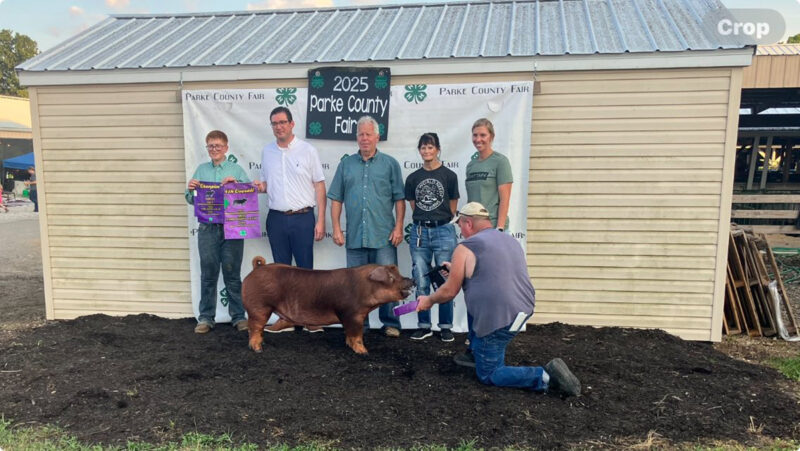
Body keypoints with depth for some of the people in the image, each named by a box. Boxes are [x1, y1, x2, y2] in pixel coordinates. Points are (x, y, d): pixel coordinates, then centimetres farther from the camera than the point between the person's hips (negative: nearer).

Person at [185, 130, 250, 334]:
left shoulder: (236, 169, 5)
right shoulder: (201, 170, 12)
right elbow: (191, 200, 12)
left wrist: (236, 183, -18)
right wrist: (190, 190, -9)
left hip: (232, 227, -2)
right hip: (207, 228, 2)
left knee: (232, 274, 4)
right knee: (208, 274, 7)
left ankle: (238, 316, 12)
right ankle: (206, 318, 16)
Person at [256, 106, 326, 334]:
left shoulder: (307, 150, -2)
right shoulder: (267, 152, 8)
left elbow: (319, 186, -2)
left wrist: (320, 220, -8)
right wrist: (260, 187, -7)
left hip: (303, 218, -4)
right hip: (276, 219, 4)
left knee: (306, 268, 1)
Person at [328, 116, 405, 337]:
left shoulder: (390, 164, 5)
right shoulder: (346, 164, 10)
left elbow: (399, 199, 3)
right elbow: (336, 199, 9)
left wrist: (398, 227, -5)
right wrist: (336, 228, 1)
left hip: (384, 236, -2)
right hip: (355, 236, 2)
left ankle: (390, 323, 14)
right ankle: (359, 325, 22)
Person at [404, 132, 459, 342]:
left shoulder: (449, 175, 1)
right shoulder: (413, 178, 9)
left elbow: (452, 209, 6)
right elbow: (413, 206, 14)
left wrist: (438, 221, 10)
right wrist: (424, 221, 6)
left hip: (443, 231, -3)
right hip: (419, 232, 3)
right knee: (421, 283, 6)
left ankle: (446, 327, 13)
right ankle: (424, 326, 17)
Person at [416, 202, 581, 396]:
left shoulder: (466, 248, -7)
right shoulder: (511, 240, 16)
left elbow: (449, 292, -2)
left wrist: (429, 300, 18)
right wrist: (456, 270, 38)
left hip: (499, 320, -8)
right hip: (524, 309, 9)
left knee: (487, 375, 7)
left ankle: (546, 377, -10)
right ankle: (476, 354, 33)